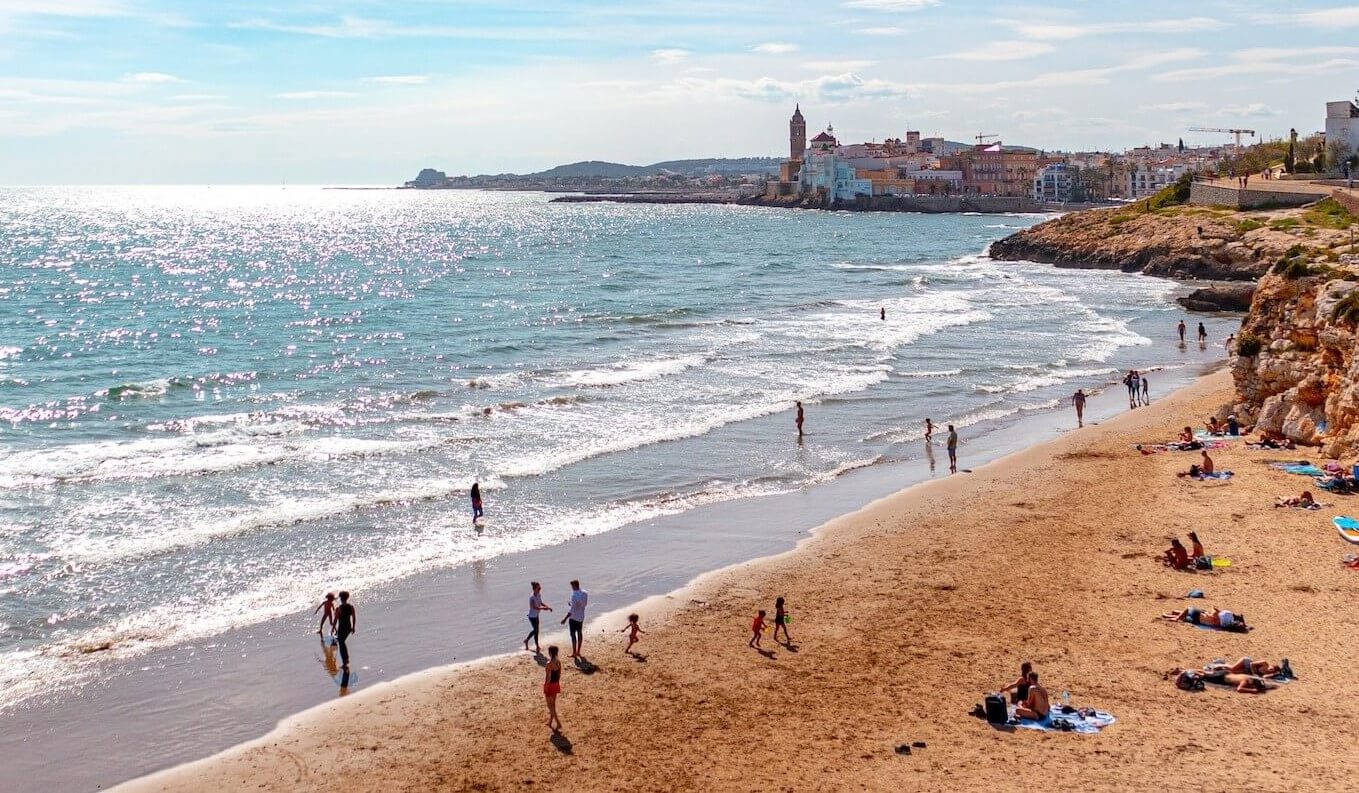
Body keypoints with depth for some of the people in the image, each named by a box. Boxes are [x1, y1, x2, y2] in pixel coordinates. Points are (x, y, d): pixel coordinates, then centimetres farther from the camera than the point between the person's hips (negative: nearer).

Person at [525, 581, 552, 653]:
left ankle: (526, 640, 39)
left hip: (536, 615, 8)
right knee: (536, 630, -3)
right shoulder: (532, 597, -24)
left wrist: (547, 606, -1)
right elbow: (534, 607, -31)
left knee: (535, 630, 17)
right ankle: (537, 647, 9)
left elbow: (541, 603, 14)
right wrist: (543, 608, -39)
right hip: (532, 616, -8)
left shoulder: (539, 595, 1)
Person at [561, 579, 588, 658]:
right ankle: (578, 651, 23)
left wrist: (565, 618, -18)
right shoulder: (585, 593, 0)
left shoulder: (574, 595, -23)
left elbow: (572, 609, -24)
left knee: (573, 634, 2)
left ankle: (574, 653, 6)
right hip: (581, 616, 7)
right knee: (580, 633, 15)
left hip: (574, 617, -7)